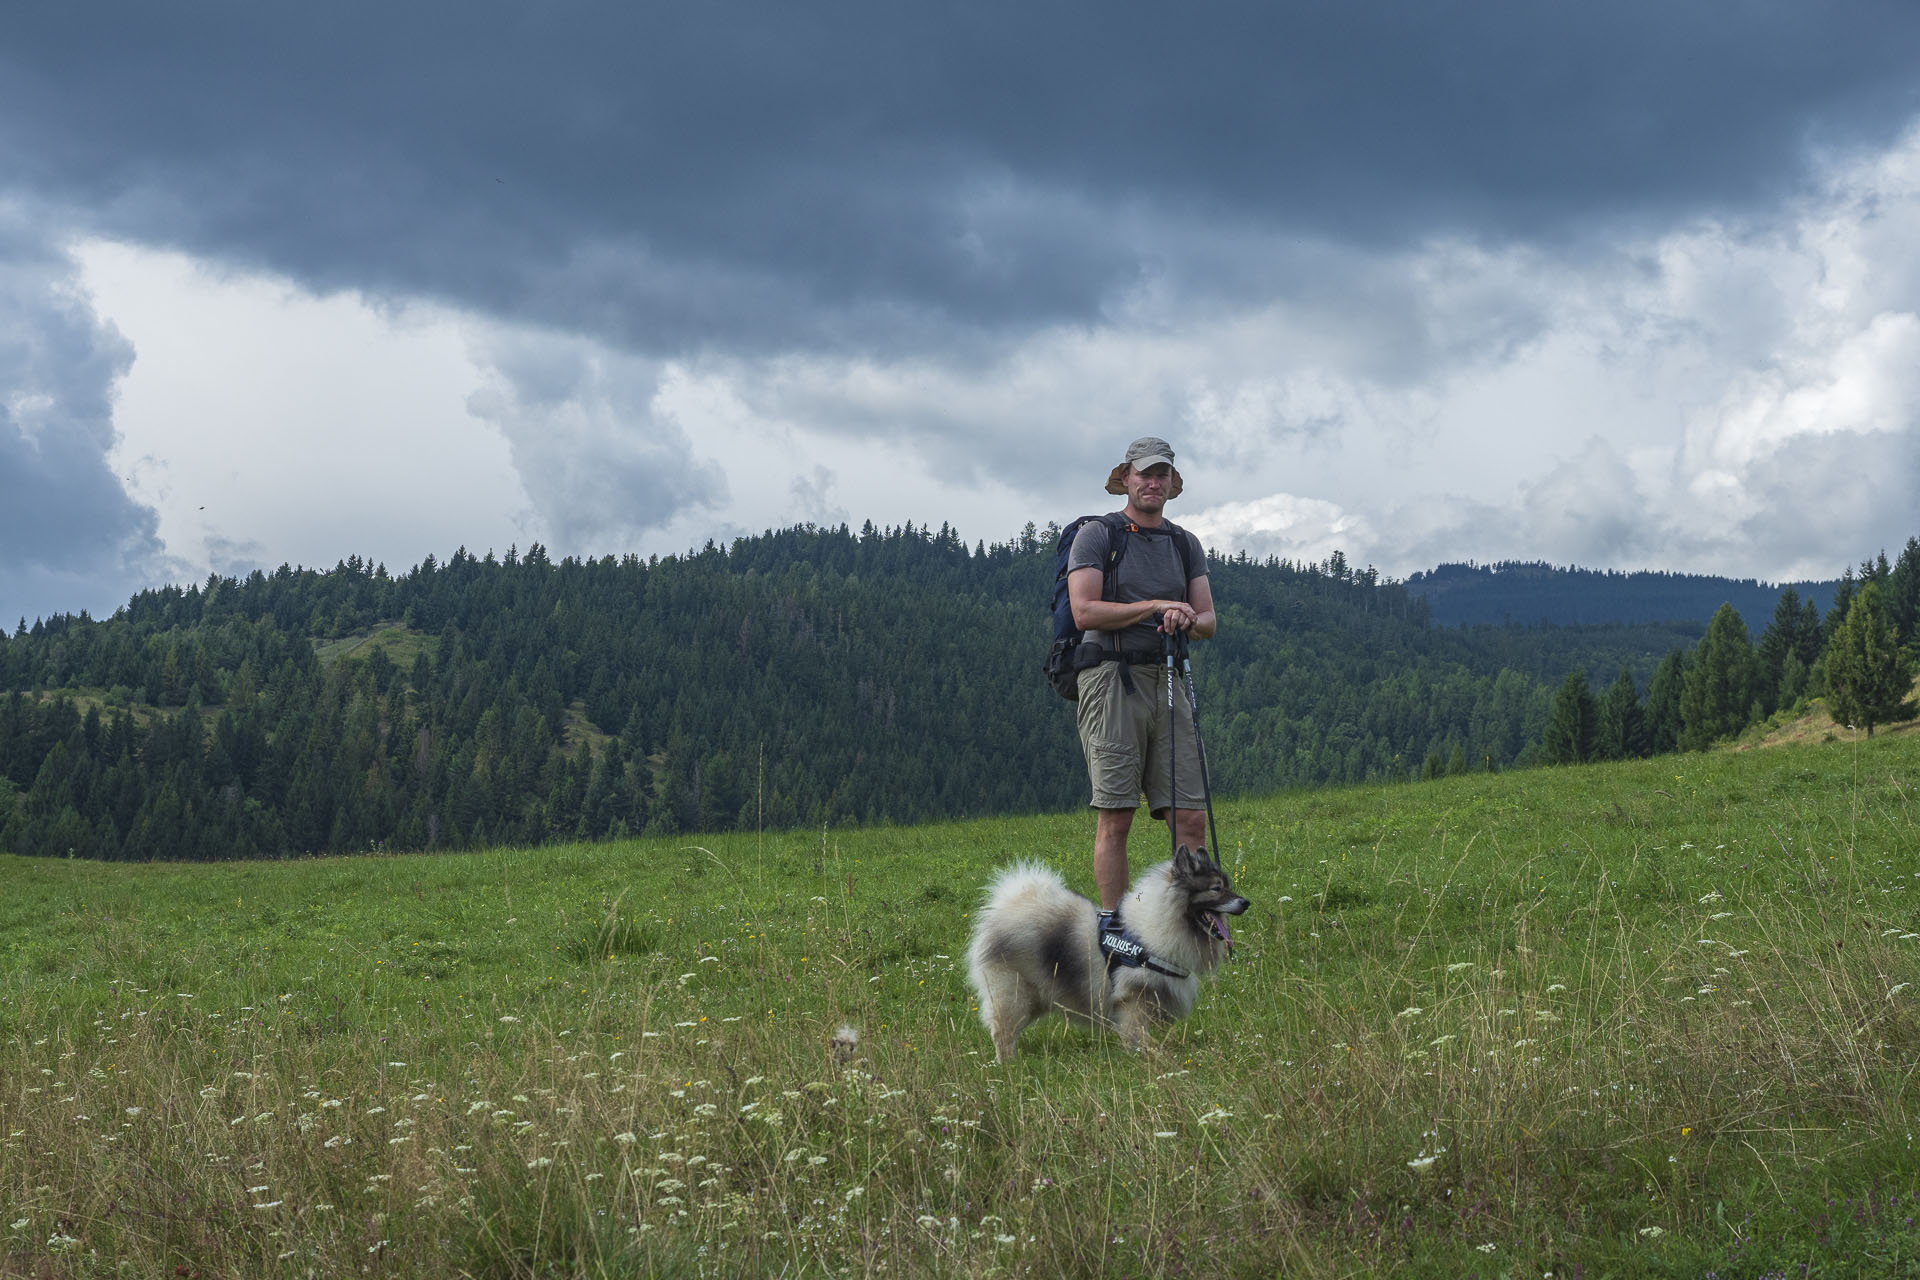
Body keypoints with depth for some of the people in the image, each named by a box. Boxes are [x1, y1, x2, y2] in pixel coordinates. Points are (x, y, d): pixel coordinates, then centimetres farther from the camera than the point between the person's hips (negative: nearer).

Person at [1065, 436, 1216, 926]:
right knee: (1115, 817, -6)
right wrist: (1156, 605, -13)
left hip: (1169, 680, 5)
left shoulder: (1185, 544, 18)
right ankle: (1111, 930, -1)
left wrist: (1187, 620, -12)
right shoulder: (1096, 536, 2)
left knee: (1191, 816, -2)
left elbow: (1208, 620, 12)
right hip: (1112, 678, -5)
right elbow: (1085, 612, -10)